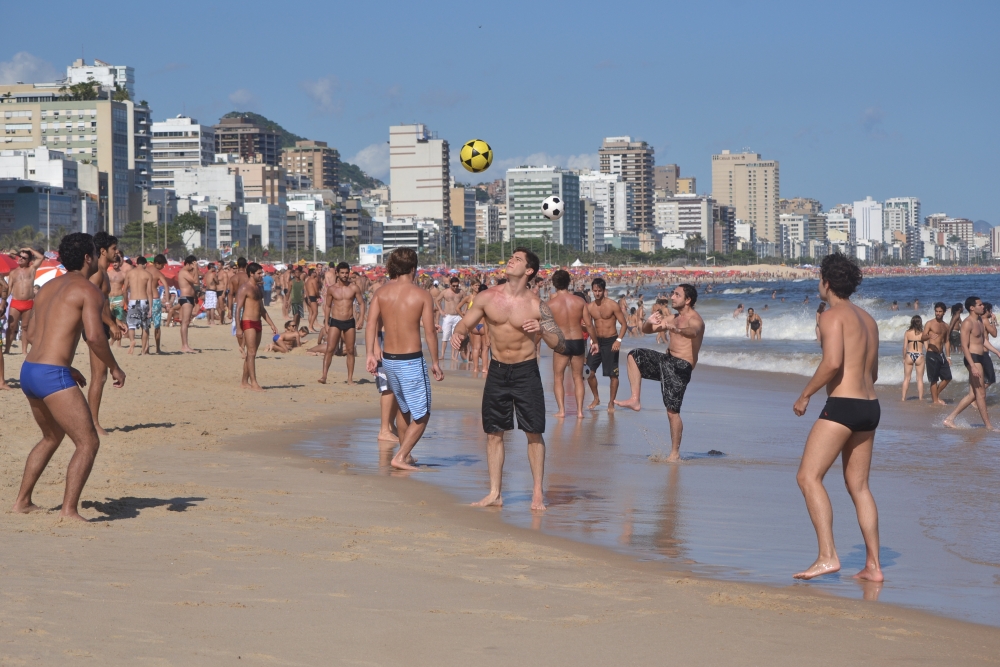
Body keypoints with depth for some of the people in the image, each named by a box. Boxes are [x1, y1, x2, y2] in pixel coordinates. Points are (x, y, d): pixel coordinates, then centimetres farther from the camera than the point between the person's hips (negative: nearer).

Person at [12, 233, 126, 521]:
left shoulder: (48, 287, 19)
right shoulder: (89, 290, -6)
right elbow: (94, 337, -19)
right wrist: (114, 367, -3)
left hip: (28, 371, 9)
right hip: (52, 377, -9)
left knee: (52, 436, 29)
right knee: (88, 443, -5)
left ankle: (22, 501, 33)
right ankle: (69, 510, -14)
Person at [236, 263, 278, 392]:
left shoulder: (259, 288, 17)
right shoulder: (244, 288, -9)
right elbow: (238, 308, -14)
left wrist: (271, 324, 22)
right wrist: (238, 328, -20)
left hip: (257, 323, 9)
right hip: (248, 323, -9)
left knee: (251, 353, 9)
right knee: (251, 353, -12)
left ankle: (244, 382, 15)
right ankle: (253, 382, -15)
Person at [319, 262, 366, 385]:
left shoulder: (354, 288, 0)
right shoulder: (331, 289, 1)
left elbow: (361, 303, 3)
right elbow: (327, 306, 8)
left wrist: (361, 319, -9)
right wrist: (326, 324, 4)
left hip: (350, 322, 1)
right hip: (335, 322, -1)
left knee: (350, 351, 4)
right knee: (330, 349, -11)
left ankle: (350, 378, 10)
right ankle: (324, 376, -14)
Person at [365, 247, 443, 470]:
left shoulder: (381, 292, 2)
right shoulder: (421, 295, -8)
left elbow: (371, 324, -8)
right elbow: (430, 332, -10)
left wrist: (370, 354, -8)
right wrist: (435, 362, -3)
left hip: (388, 359, 5)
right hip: (412, 360, -5)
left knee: (404, 410, 23)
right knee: (421, 416, 4)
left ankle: (406, 454, 29)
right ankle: (400, 457, -7)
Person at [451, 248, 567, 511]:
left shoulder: (536, 306, -8)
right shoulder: (488, 298, -1)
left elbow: (561, 346, -7)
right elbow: (465, 323, 8)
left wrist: (542, 330, -25)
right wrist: (458, 333, -15)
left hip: (526, 371, -3)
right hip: (497, 370, 3)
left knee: (534, 432, -2)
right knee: (494, 433, 6)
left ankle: (537, 493, 8)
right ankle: (495, 493, 15)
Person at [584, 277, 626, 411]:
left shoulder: (613, 305, -10)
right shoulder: (589, 307, 2)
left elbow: (623, 324, -8)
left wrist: (619, 340, -20)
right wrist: (592, 341, -1)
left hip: (610, 341, -4)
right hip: (596, 341, 4)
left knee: (613, 374, -1)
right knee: (590, 371, -1)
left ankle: (611, 403, 11)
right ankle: (596, 399, 18)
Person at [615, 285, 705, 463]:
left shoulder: (694, 319, -10)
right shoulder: (674, 319, 18)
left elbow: (693, 332, -35)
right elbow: (646, 330, 20)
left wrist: (675, 329, -56)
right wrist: (649, 322, -5)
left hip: (681, 366, -9)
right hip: (666, 360, 9)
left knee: (672, 411, -11)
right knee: (634, 356, 4)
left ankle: (675, 454, -3)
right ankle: (635, 400, -2)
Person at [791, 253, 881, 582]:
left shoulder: (833, 315, -8)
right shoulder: (868, 320, 18)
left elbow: (833, 362, -23)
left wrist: (805, 395, -12)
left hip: (843, 406, -9)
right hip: (870, 407, 9)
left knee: (808, 477, -9)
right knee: (858, 486, 14)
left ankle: (827, 556, -20)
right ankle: (873, 565, 13)